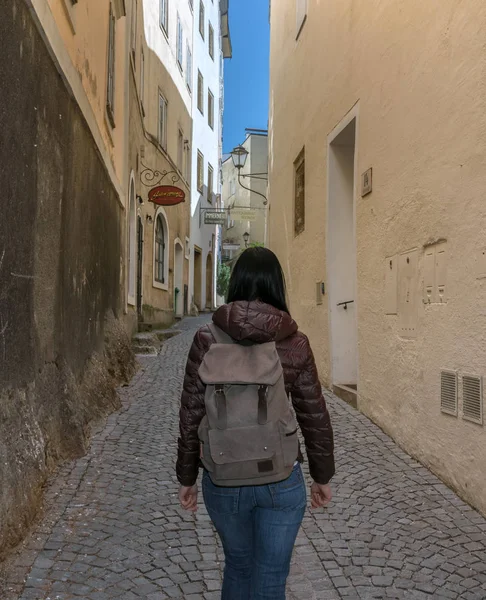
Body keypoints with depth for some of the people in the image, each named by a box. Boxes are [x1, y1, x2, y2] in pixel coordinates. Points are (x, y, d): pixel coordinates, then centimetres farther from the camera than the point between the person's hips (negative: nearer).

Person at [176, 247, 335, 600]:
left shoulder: (207, 339, -8)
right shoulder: (295, 343, -8)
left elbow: (191, 415, -5)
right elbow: (315, 418, -3)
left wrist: (187, 477, 8)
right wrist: (323, 477, 11)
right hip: (281, 479, -1)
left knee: (238, 565, 26)